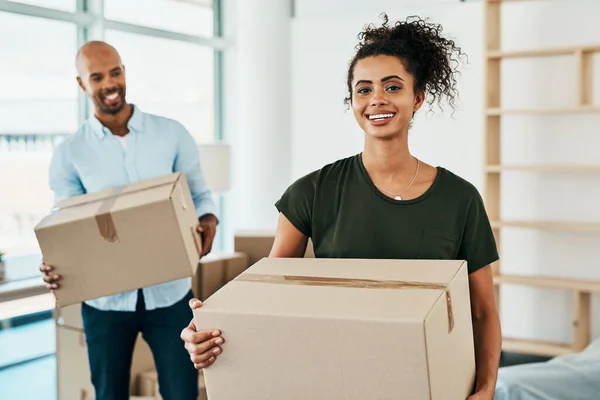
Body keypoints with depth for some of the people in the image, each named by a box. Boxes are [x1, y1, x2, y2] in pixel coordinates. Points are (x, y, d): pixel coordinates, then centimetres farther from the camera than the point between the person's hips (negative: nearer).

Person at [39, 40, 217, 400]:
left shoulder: (172, 135, 0)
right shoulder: (69, 155, 0)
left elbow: (200, 195, 6)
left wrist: (208, 221, -17)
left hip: (169, 293, 0)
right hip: (105, 300, 1)